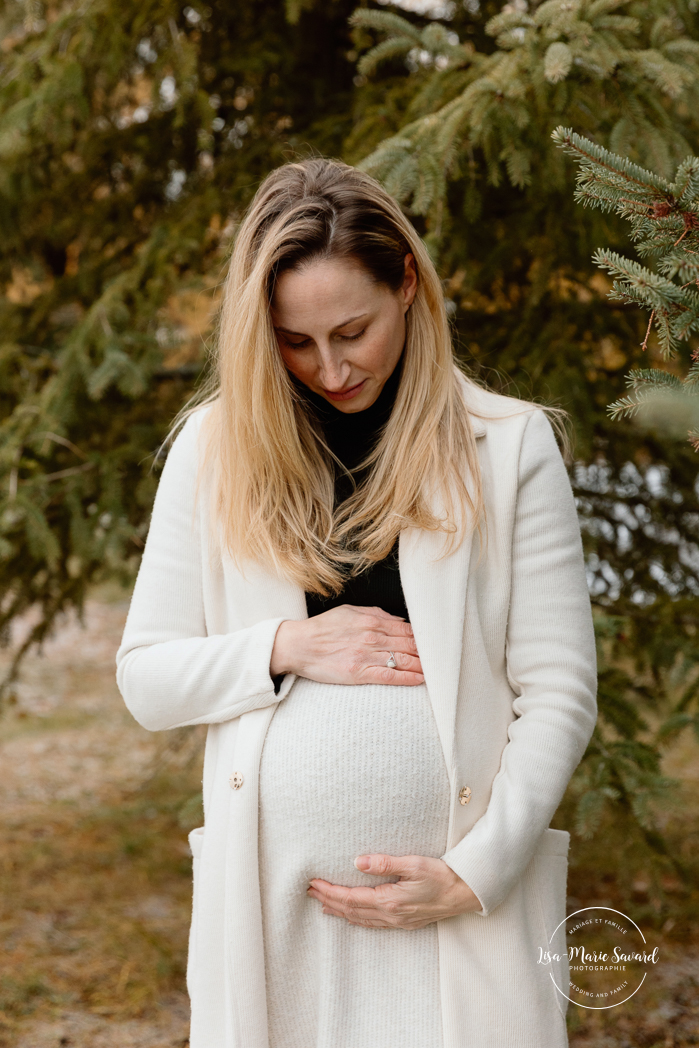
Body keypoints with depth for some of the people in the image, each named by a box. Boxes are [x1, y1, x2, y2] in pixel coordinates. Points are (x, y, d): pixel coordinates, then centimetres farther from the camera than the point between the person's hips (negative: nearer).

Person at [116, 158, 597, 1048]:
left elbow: (559, 695, -1)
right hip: (267, 901, 2)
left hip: (460, 910, -1)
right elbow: (143, 676, 7)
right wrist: (287, 648, -9)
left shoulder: (509, 446, 0)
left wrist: (473, 874, -10)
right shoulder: (215, 445, 6)